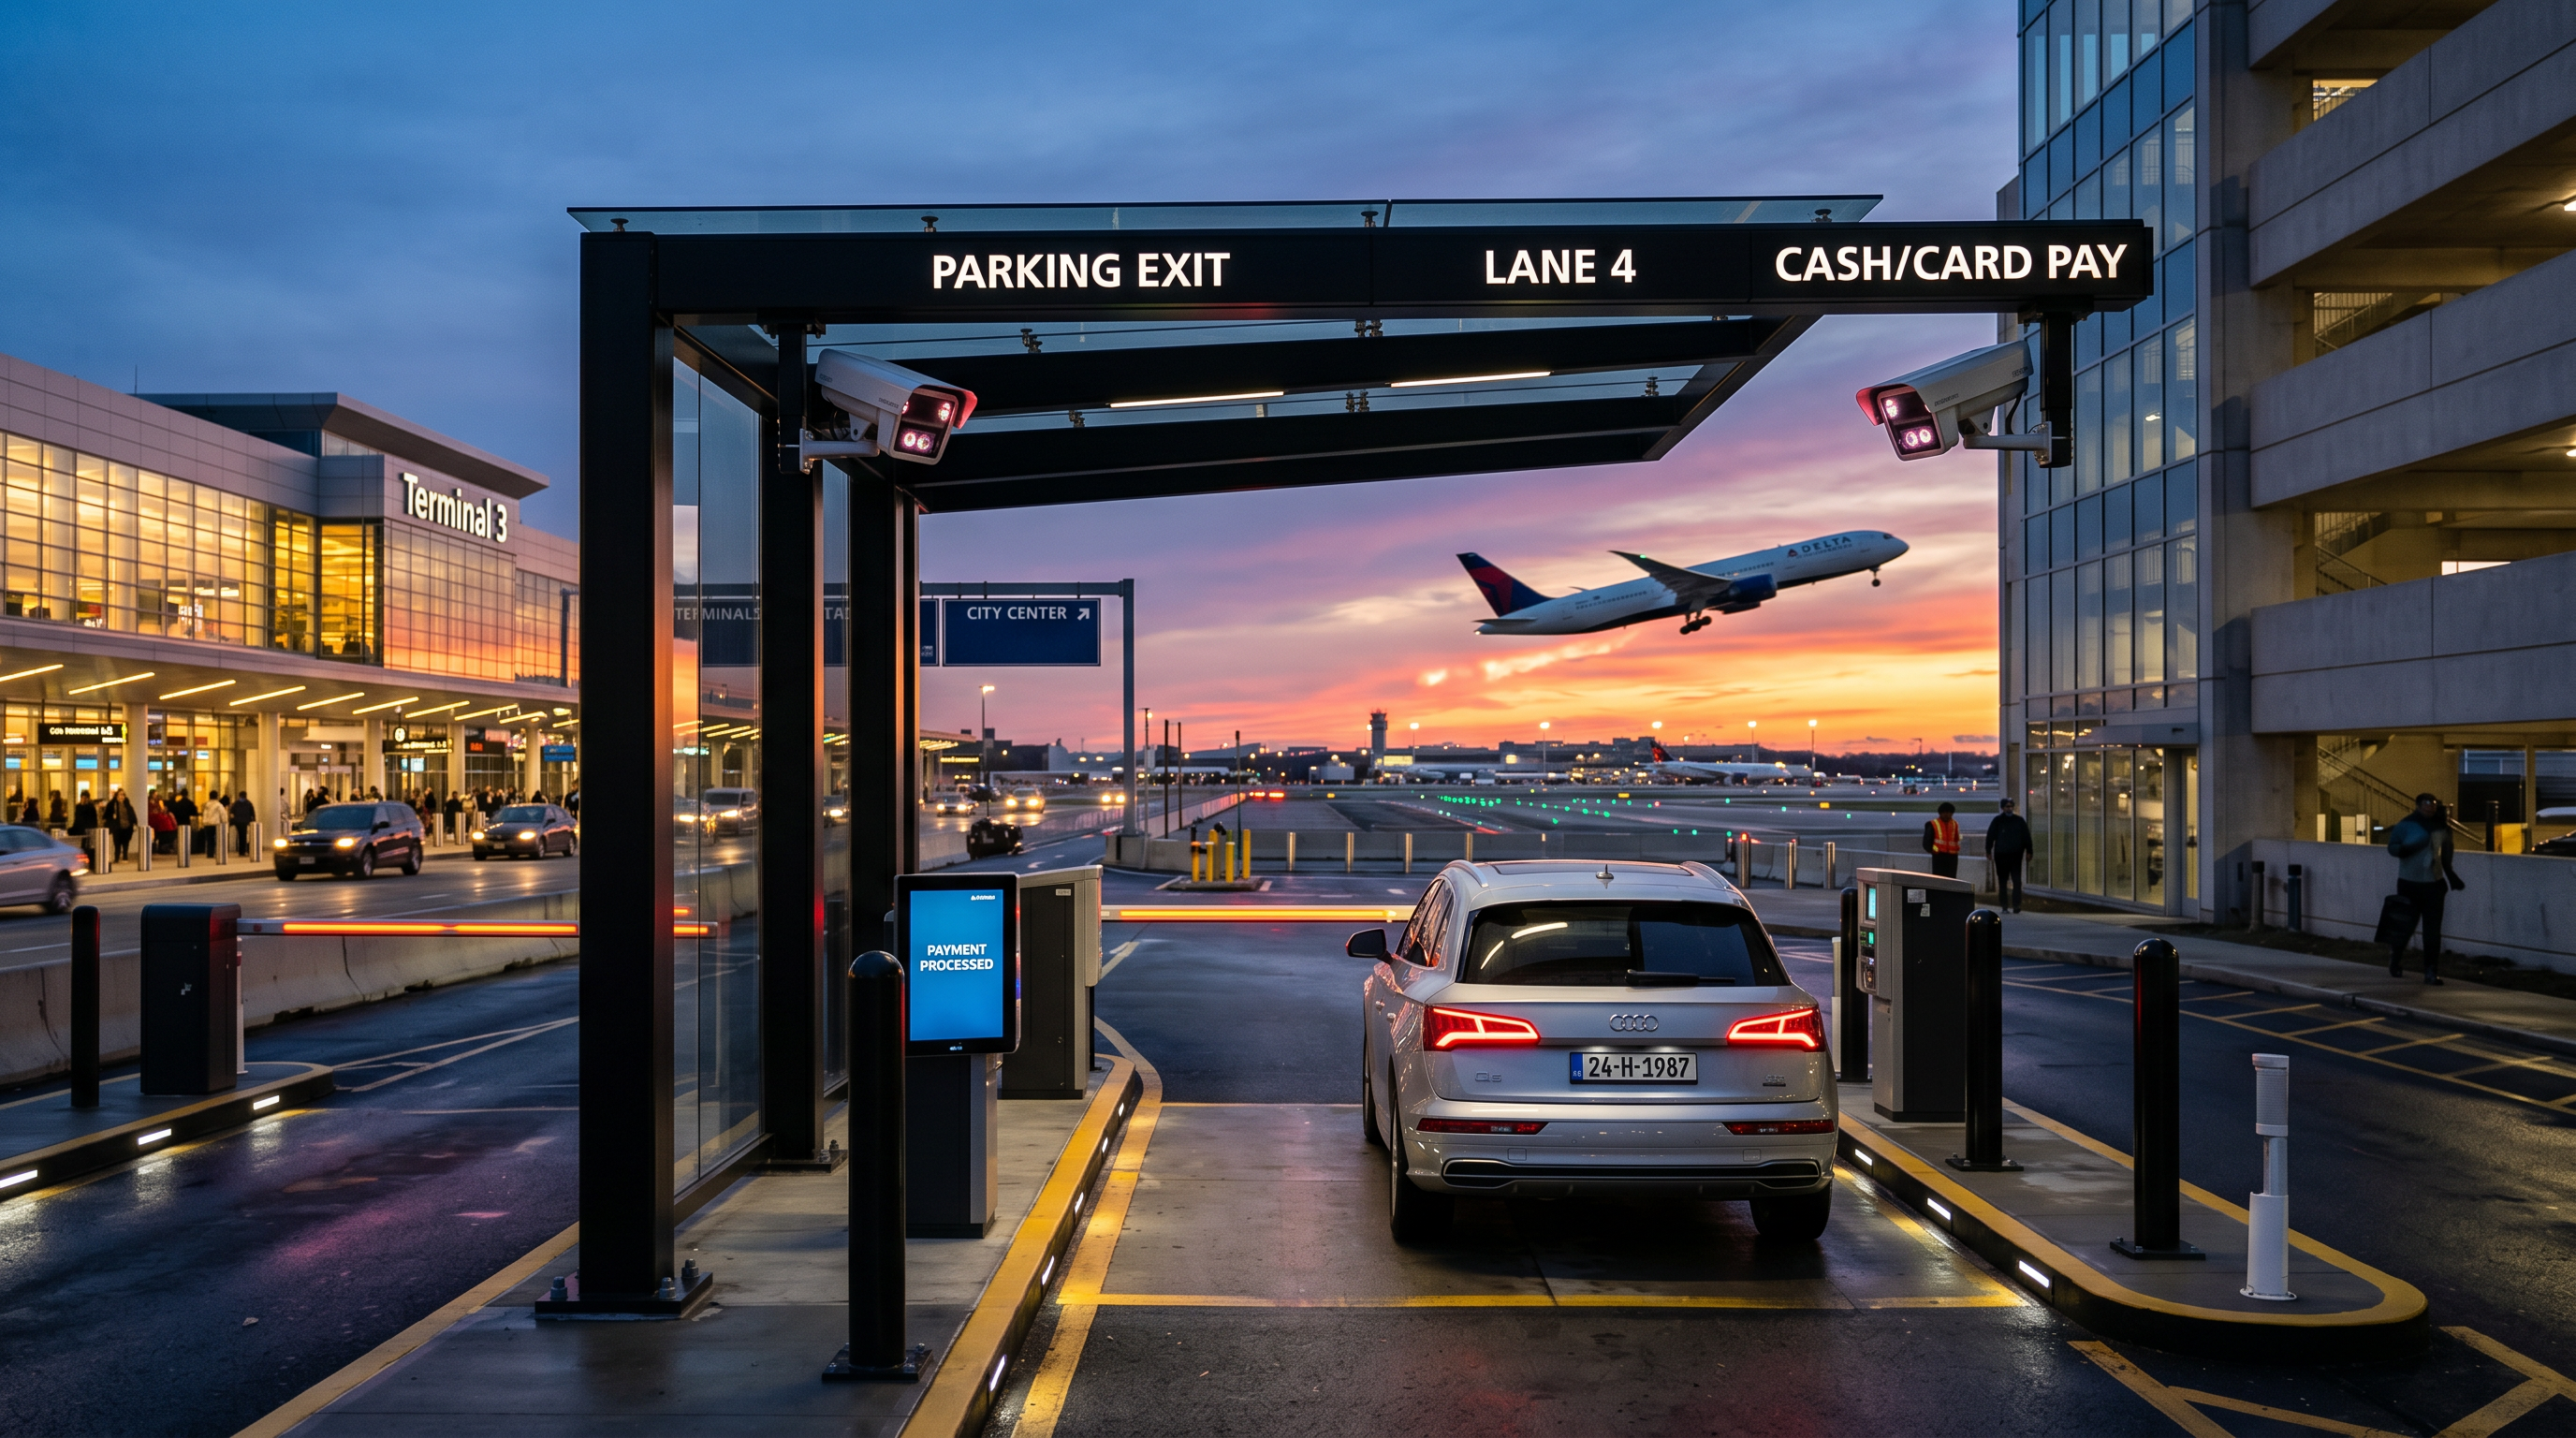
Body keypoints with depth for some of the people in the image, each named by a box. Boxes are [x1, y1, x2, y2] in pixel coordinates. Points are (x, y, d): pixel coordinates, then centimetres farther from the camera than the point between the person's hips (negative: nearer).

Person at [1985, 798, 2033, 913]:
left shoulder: (2019, 820, 6)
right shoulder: (1997, 821, 3)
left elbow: (2026, 837, 7)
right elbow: (1990, 836, 1)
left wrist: (2029, 852, 2)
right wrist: (1988, 852, -5)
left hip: (2016, 855, 0)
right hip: (2001, 855, 0)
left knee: (2017, 881, -3)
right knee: (2002, 882, 3)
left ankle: (2016, 905, -2)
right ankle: (2004, 906, 5)